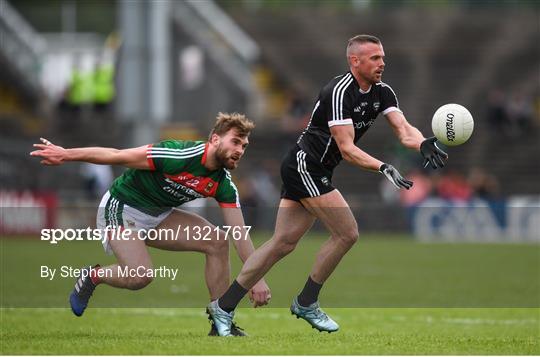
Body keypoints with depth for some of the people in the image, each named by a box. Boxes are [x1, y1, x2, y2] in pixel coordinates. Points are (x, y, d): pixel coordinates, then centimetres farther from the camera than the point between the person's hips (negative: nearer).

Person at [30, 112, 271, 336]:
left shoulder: (223, 184, -8)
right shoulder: (179, 156, -29)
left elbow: (240, 233, -6)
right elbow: (117, 156, -21)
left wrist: (257, 278, -13)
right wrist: (65, 154, -16)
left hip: (158, 216, 7)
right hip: (121, 208, -7)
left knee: (217, 242, -9)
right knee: (140, 275, -27)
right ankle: (92, 276, 5)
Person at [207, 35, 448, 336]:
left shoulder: (383, 93, 5)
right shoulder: (340, 92, -21)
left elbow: (404, 130, -8)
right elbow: (346, 149, -25)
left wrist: (424, 144, -30)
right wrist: (384, 168, -38)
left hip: (316, 172, 9)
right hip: (304, 166, -9)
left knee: (283, 244, 5)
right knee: (347, 233, -12)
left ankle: (223, 307, 7)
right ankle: (306, 303, 3)